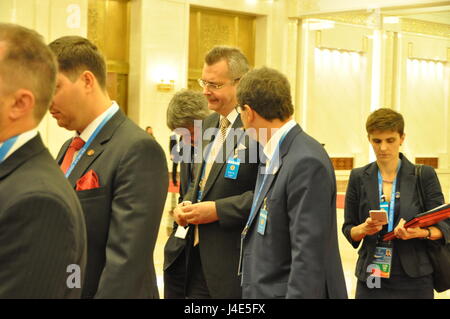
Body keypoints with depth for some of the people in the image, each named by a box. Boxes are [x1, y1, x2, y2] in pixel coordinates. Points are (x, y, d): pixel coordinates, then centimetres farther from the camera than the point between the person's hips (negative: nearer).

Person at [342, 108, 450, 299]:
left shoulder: (425, 175, -3)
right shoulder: (359, 178, 2)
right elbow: (348, 230, 6)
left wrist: (421, 232, -23)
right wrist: (364, 229, -16)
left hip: (414, 280, -1)